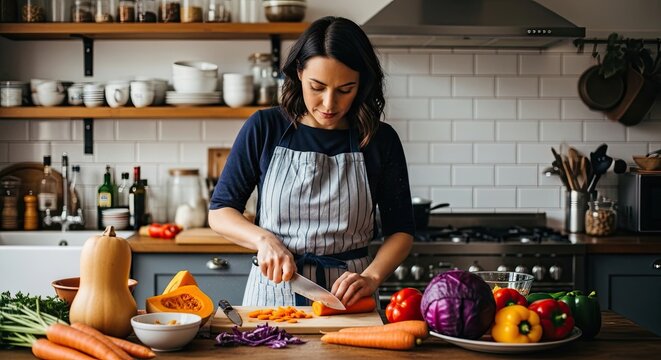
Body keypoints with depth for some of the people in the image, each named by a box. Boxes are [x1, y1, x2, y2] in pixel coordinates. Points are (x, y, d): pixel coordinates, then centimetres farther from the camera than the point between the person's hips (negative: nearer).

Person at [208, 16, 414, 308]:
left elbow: (400, 230, 5)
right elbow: (219, 212, 5)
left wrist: (371, 277, -13)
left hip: (346, 297, 0)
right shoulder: (264, 128, 0)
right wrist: (263, 239, -13)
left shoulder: (380, 140, 1)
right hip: (272, 290, 0)